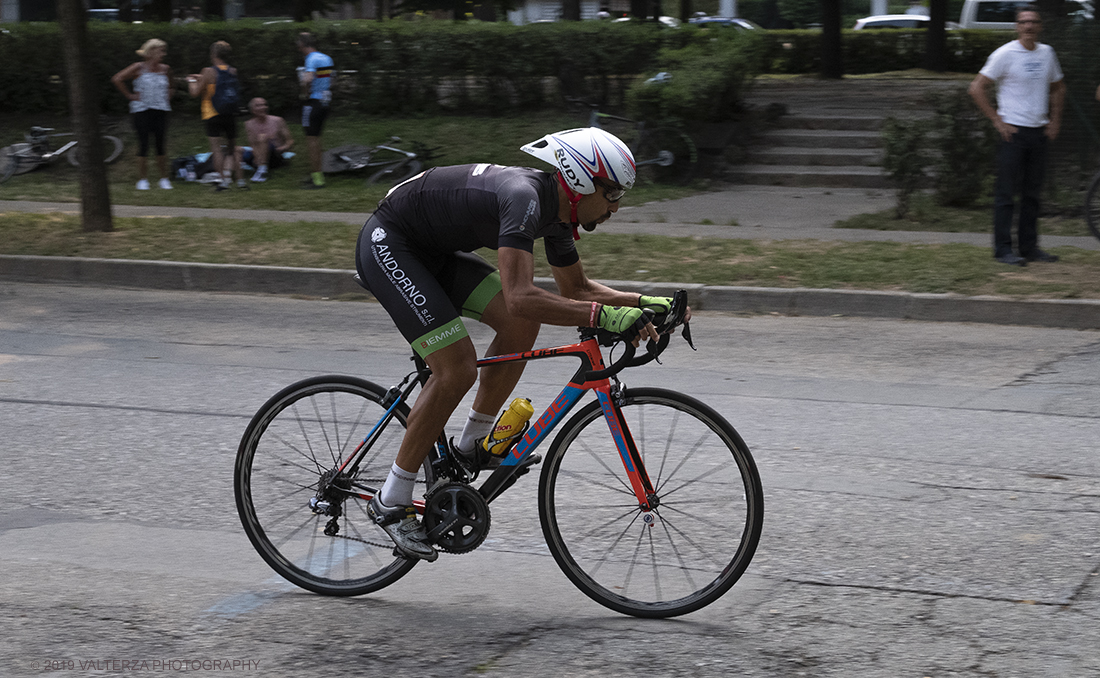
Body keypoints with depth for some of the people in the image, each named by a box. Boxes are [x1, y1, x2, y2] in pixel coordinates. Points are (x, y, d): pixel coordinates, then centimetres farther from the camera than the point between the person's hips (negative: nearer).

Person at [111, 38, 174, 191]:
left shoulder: (165, 69, 11)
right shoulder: (139, 68, -3)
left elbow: (169, 86, 32)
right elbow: (117, 79, -6)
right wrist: (130, 95, -6)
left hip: (161, 110, 3)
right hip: (142, 110, -3)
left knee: (160, 144, 2)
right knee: (143, 145, -2)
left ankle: (164, 179, 9)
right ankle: (142, 179, 5)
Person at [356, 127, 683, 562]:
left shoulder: (556, 213, 0)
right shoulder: (524, 197, -30)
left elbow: (577, 289, 15)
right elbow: (521, 297, -42)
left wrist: (644, 303, 3)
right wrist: (604, 316, -42)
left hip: (433, 250, 10)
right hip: (387, 245, -9)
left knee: (521, 327, -3)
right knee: (457, 367, -17)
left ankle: (473, 443, 10)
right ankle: (391, 501, -7)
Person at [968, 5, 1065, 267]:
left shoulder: (1046, 53, 9)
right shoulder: (1005, 54, -8)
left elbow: (1057, 87, 25)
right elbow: (977, 88, -9)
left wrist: (1055, 120, 14)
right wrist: (997, 121, -11)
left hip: (1039, 132, 6)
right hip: (1013, 132, -6)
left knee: (1032, 192, 10)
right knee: (1006, 192, -5)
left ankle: (1029, 247, 16)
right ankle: (1003, 249, -2)